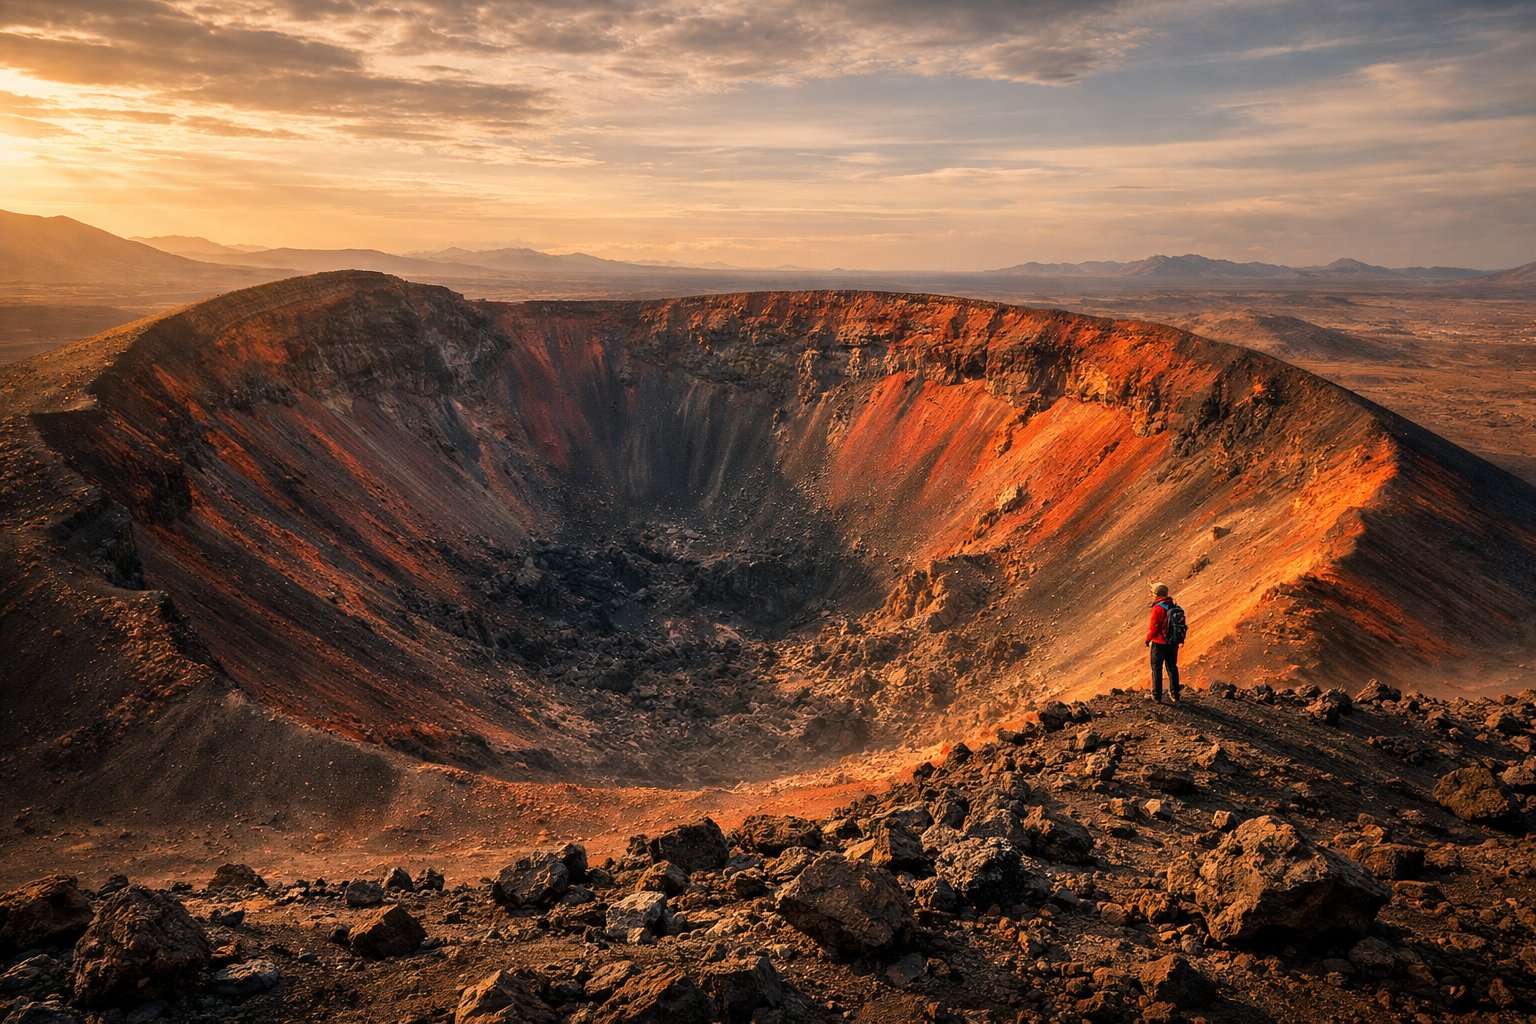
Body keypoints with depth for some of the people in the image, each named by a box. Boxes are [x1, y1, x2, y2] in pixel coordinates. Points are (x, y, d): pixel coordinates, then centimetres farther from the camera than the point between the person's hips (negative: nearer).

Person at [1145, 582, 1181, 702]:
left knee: (1157, 669, 5)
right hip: (1173, 643, 6)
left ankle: (1156, 695, 8)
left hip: (1159, 643, -6)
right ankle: (1174, 694, 17)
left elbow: (1153, 627, -18)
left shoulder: (1158, 608, -18)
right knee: (1172, 668, 14)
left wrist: (1148, 639, -2)